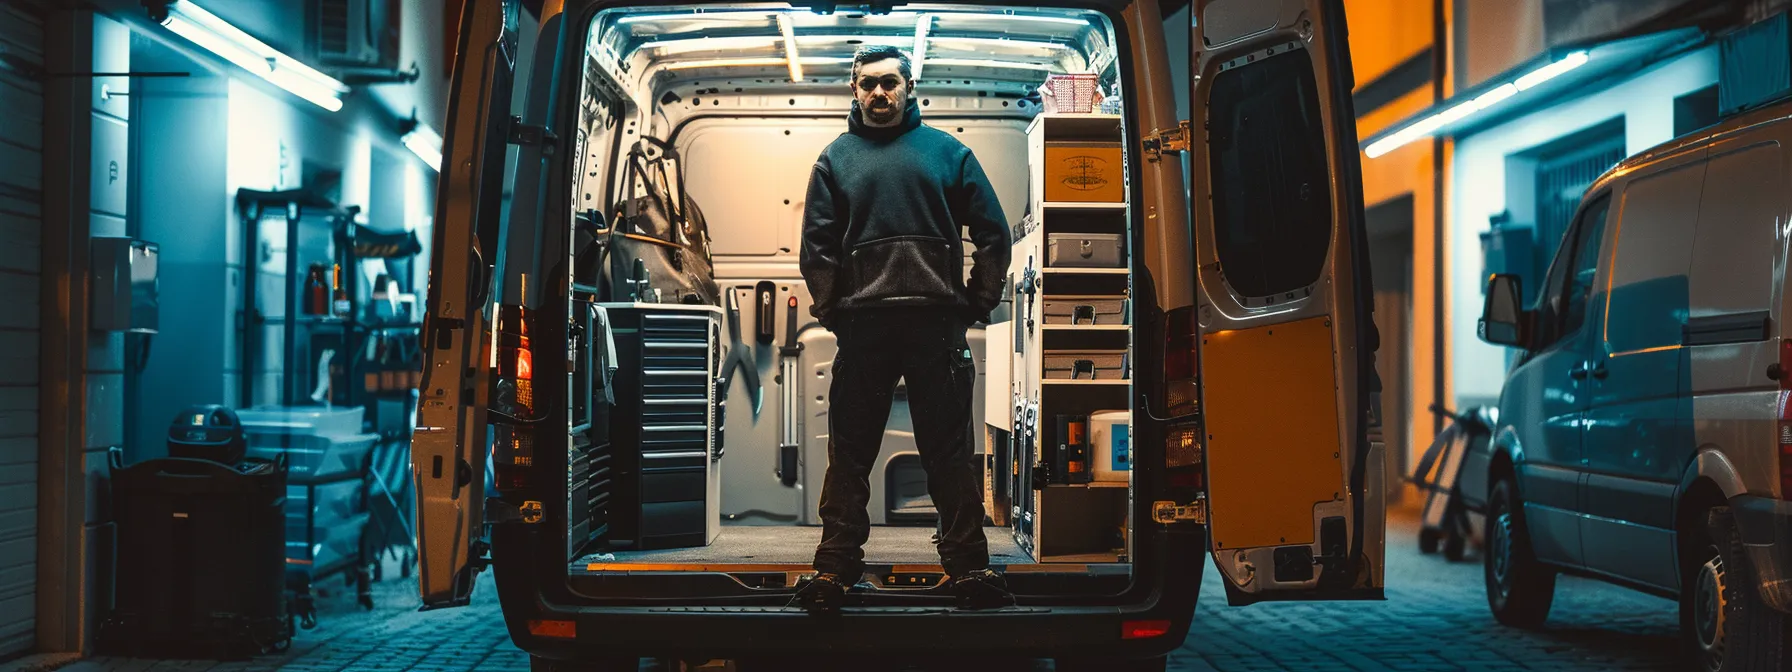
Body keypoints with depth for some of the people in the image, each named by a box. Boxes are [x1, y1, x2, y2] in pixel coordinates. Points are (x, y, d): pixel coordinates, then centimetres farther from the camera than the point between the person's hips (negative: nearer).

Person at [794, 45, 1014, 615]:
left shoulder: (947, 151, 12)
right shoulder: (836, 158, 13)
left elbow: (993, 232, 10)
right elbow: (816, 244, 9)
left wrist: (978, 303, 5)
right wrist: (831, 310, 2)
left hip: (937, 321, -1)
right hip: (861, 322, 1)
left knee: (948, 447, 1)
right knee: (850, 449, 1)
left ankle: (968, 566, 4)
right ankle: (835, 565, 6)